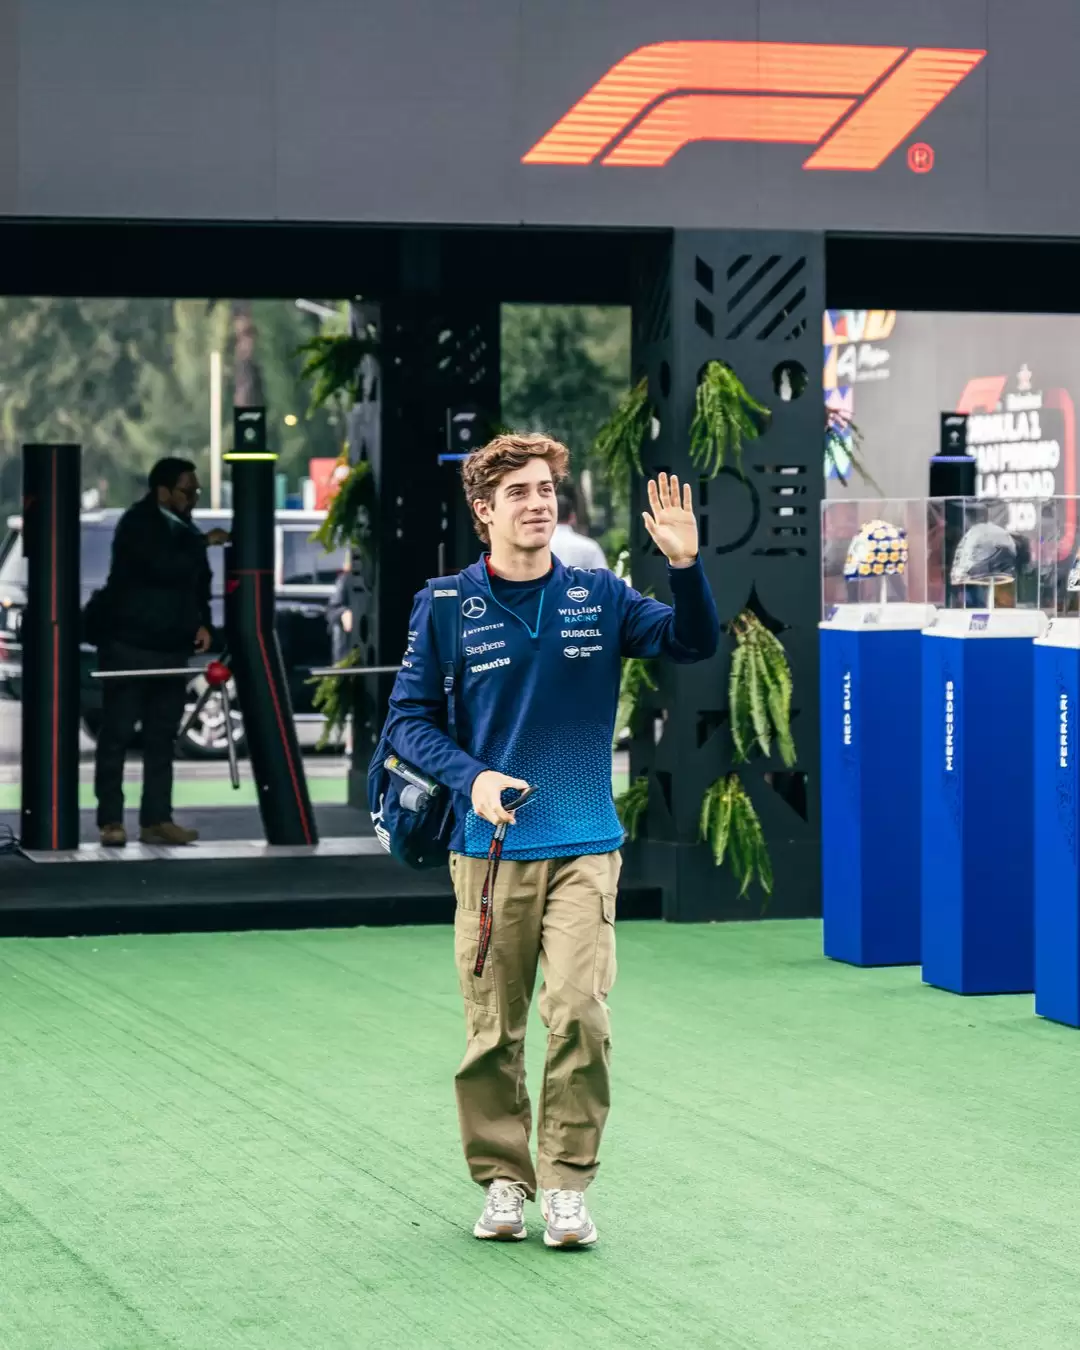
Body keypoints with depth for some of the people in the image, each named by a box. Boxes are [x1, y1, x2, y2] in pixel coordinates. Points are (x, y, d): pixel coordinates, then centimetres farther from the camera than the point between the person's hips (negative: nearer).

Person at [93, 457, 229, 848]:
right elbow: (165, 567, -25)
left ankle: (156, 819, 9)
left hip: (171, 647, 7)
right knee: (117, 733, -4)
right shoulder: (138, 524, -10)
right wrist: (204, 542, -14)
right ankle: (110, 820, -2)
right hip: (128, 644, -7)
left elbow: (199, 582, 23)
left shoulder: (183, 529, 13)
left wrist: (202, 622, 7)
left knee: (162, 736, 6)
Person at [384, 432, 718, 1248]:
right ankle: (503, 1181, 18)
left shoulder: (598, 598, 5)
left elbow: (693, 643, 4)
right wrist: (471, 777, -14)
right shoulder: (446, 609, 0)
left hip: (583, 850, 0)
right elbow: (409, 719, 2)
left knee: (579, 1016, -11)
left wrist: (685, 564, -13)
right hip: (489, 850, 0)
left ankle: (566, 1186, 0)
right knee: (493, 1031, 4)